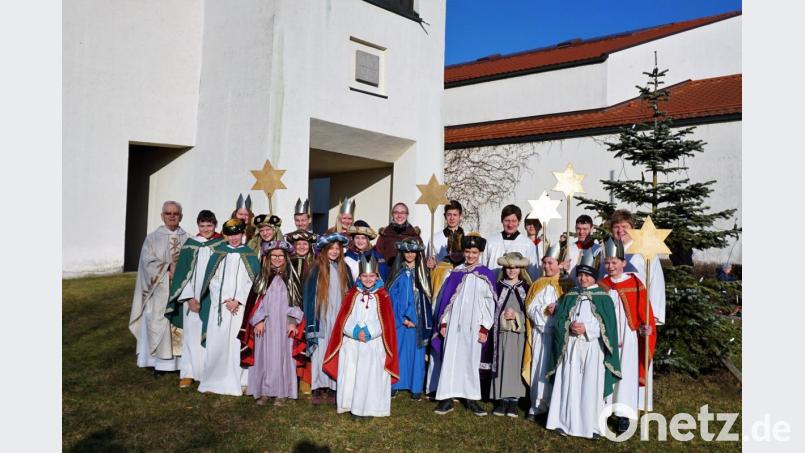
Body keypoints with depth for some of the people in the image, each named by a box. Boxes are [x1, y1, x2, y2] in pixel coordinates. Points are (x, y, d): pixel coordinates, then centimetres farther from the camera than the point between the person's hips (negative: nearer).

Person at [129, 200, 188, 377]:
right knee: (159, 323, -4)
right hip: (160, 291, -1)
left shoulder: (187, 239, 9)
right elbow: (149, 262, -4)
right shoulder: (153, 238, 6)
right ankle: (160, 362, 4)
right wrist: (168, 271, -14)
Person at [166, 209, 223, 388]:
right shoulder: (190, 245, 4)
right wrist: (189, 298, -10)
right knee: (191, 334, 2)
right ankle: (188, 373, 10)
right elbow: (182, 273, 0)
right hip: (192, 298, 1)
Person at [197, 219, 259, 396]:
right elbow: (212, 280, 4)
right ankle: (216, 381, 8)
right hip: (219, 306, 1)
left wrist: (237, 301, -10)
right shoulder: (218, 253, 9)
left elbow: (252, 282, 0)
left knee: (238, 343, -4)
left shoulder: (250, 256, 6)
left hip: (242, 307, -1)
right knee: (217, 343, -2)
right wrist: (226, 300, -7)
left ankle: (238, 382, 3)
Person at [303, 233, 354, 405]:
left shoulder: (344, 270, 8)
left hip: (339, 320, 2)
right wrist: (311, 323, -8)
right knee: (320, 352, -2)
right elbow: (309, 296, -2)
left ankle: (332, 388, 9)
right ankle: (318, 389, 6)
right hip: (321, 320, -2)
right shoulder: (316, 270, 0)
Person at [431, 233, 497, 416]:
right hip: (454, 323, 1)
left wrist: (485, 328, -6)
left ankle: (472, 399, 14)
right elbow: (446, 298, 6)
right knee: (451, 358, 1)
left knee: (472, 360, 5)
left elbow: (489, 303, -1)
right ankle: (447, 398, 6)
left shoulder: (486, 275, 1)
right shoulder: (456, 272, 6)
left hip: (474, 325, -1)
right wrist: (443, 322, 1)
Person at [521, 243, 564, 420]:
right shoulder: (538, 285, 12)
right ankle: (537, 406, 12)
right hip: (540, 332, 2)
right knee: (540, 367, 3)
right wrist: (545, 310, -13)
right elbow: (531, 309, 4)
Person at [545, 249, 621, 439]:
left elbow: (607, 326, -6)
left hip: (593, 347, -3)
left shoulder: (603, 298, 1)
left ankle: (592, 426, 6)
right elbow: (558, 320, 7)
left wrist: (586, 328, -15)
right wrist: (569, 325, -13)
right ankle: (567, 422, 11)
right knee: (569, 385, 3)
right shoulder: (569, 296, 11)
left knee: (591, 386, -3)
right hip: (570, 347, 3)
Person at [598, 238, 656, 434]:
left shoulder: (634, 284, -6)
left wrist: (647, 327, -21)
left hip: (628, 337, -2)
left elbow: (644, 311, -7)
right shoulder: (600, 286, 3)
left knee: (626, 373, 0)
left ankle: (624, 415, 8)